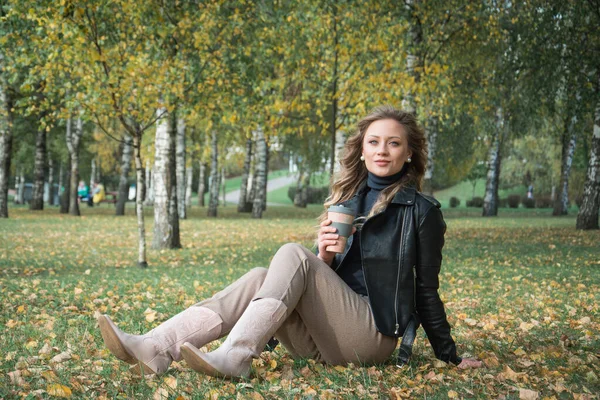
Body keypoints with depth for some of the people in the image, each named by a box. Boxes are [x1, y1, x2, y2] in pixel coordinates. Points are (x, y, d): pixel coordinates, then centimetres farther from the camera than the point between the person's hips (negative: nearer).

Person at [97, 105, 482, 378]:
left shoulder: (422, 211, -2)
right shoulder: (346, 200, 15)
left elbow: (426, 290, 2)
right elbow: (328, 275, 15)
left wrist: (451, 358, 5)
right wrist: (324, 255, -8)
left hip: (371, 337, -5)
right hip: (323, 338, 5)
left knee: (292, 255, -24)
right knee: (260, 277, -22)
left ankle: (234, 358, -43)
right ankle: (156, 349, -39)